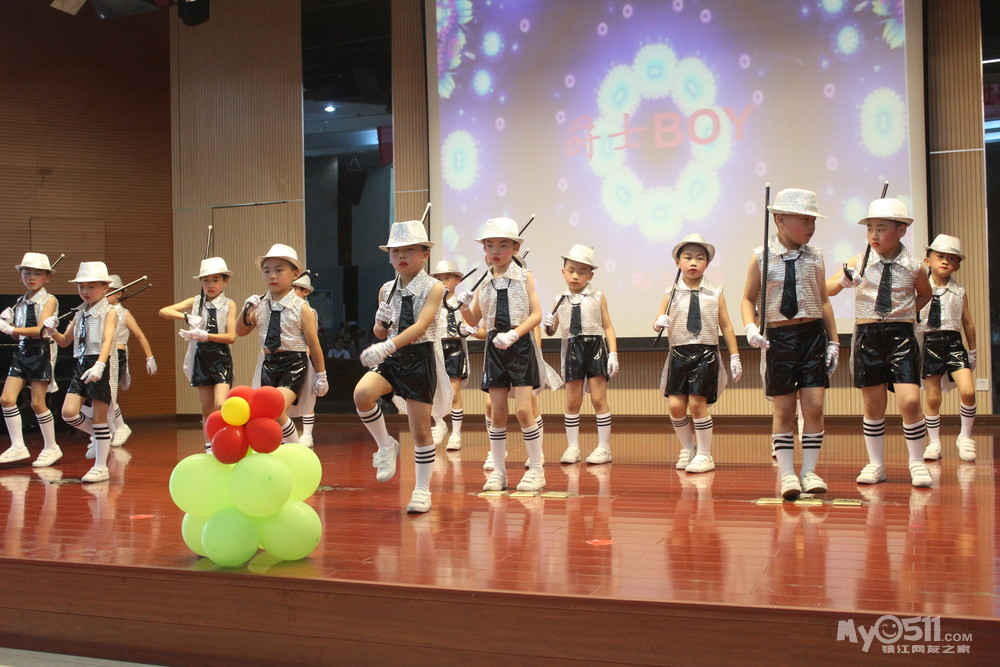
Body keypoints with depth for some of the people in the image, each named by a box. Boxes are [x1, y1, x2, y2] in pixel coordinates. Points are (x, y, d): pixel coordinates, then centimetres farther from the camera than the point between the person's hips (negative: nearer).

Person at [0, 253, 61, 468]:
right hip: (21, 352, 6)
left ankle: (51, 448, 12)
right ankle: (18, 447, 3)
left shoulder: (49, 300, -6)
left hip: (40, 353, -6)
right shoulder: (20, 302, 12)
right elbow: (18, 335, 14)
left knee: (37, 403, -3)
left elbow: (40, 330, -18)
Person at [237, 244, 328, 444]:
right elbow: (241, 332, 13)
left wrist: (321, 376, 2)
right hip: (269, 365, 5)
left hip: (294, 364, -5)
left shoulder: (301, 308, -7)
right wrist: (247, 312, -6)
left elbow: (314, 344, -2)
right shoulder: (260, 306, 4)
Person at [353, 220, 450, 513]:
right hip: (392, 358, 4)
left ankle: (422, 490, 16)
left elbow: (420, 327, -22)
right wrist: (380, 322, -8)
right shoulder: (387, 290, 7)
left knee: (420, 429, 1)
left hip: (421, 359, -4)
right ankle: (385, 446, -1)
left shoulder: (433, 288, -8)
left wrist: (387, 346, -35)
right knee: (362, 394, -25)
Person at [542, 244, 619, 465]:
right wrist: (548, 326, -14)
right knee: (572, 401, 6)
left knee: (598, 398, -2)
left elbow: (608, 326, 3)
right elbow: (552, 330, 9)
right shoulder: (560, 300, 6)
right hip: (572, 350, 2)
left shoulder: (597, 297, 1)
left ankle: (604, 447, 4)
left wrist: (613, 353, -5)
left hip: (595, 347, -2)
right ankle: (572, 447, 13)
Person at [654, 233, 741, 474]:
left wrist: (735, 357, 4)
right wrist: (659, 322, -19)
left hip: (706, 354, -2)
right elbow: (657, 323, 5)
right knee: (676, 406, -2)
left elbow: (726, 326, 6)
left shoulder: (715, 294, 4)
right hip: (678, 355, 2)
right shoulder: (671, 294, 5)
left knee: (697, 403, -7)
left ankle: (704, 454, 7)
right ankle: (687, 448, 22)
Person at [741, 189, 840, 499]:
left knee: (813, 405, -3)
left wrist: (833, 341, 9)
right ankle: (787, 473, 10)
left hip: (812, 335, 2)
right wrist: (750, 327, -15)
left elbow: (823, 300, 11)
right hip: (777, 338, -2)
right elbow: (748, 299, 3)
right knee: (784, 409, 3)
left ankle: (809, 471, 7)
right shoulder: (762, 258, -2)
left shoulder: (815, 257, 5)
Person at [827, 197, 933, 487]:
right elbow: (829, 289, -11)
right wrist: (844, 281, -30)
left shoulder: (913, 267, 0)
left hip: (901, 336, -1)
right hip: (867, 336, 1)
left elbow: (925, 294, 22)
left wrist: (908, 311, 10)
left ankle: (917, 464, 5)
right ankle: (875, 464, 19)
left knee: (910, 401, -10)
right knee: (873, 405, 7)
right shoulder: (860, 263, -1)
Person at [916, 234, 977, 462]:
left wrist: (972, 352, 14)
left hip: (954, 343, 1)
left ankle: (965, 437, 5)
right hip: (930, 343, -1)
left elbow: (968, 323, 11)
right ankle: (934, 442, 16)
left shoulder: (959, 292, 5)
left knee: (968, 391, -14)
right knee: (932, 397, 2)